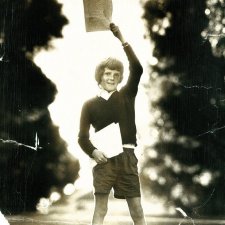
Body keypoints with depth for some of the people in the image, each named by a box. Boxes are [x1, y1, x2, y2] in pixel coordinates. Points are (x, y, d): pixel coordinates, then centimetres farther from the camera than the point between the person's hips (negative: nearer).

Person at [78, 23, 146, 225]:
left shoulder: (126, 95, 8)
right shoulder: (90, 105, 6)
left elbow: (137, 69, -7)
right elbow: (82, 136, 6)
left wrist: (123, 41, -14)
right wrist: (93, 151, -15)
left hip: (127, 157, 1)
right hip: (104, 159, -1)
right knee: (100, 208, -1)